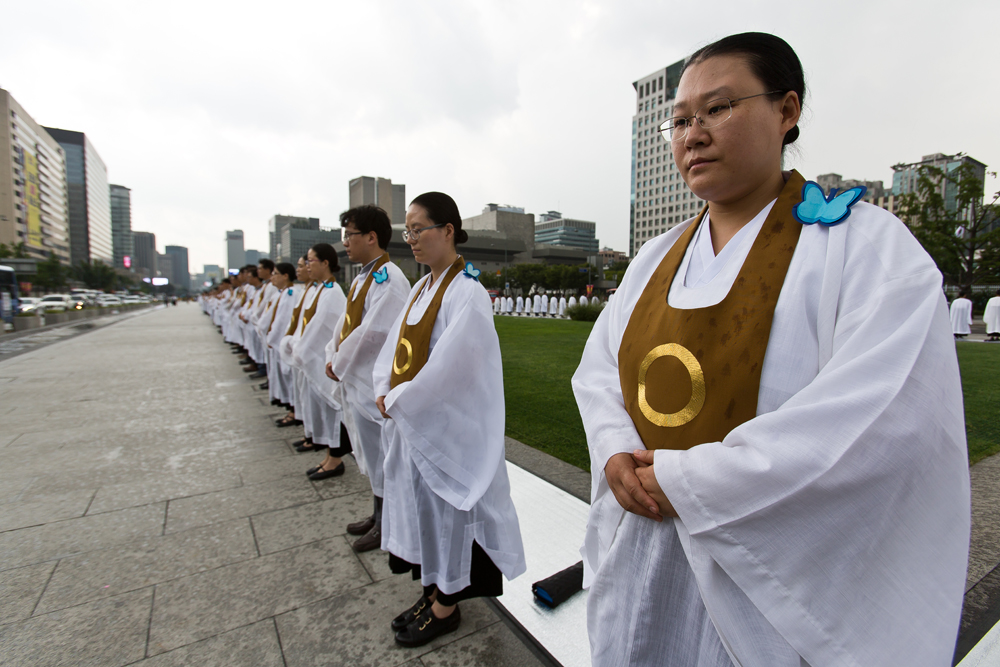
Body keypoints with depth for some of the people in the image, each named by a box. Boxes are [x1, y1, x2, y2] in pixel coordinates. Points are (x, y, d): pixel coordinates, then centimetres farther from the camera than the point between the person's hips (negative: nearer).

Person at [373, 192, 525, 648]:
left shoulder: (467, 293, -19)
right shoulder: (423, 286, 8)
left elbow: (446, 368, -24)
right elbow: (395, 345, 11)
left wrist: (396, 402, -14)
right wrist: (384, 392, -3)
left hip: (445, 426, -8)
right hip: (410, 419, 8)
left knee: (444, 508, 9)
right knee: (420, 506, 19)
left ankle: (445, 607, 32)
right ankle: (434, 590, 41)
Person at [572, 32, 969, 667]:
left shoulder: (868, 244, -11)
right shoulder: (657, 257, 4)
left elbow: (885, 423, -23)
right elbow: (598, 367, 4)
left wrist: (685, 480, -22)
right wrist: (617, 452, -15)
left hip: (769, 569, -4)